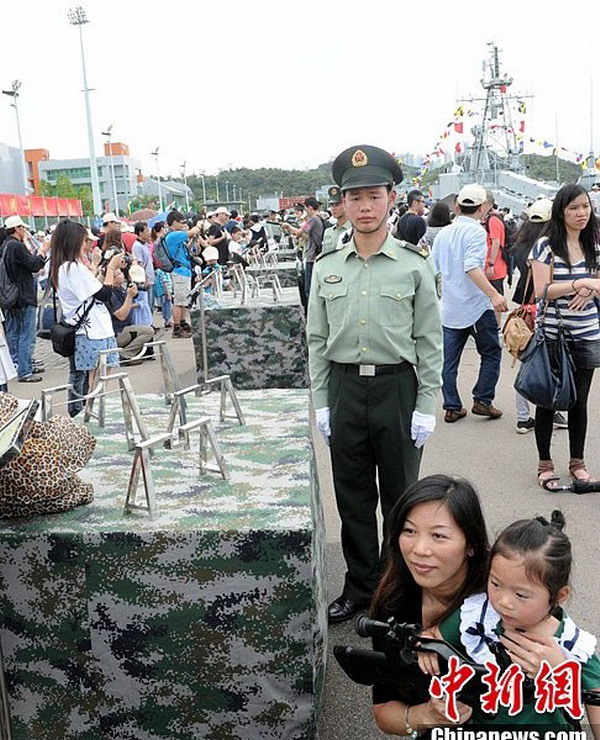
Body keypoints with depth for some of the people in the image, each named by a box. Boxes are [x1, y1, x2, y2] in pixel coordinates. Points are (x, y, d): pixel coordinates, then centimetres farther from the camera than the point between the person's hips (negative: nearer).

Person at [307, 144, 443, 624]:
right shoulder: (327, 267, 4)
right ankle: (360, 585, 29)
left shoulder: (414, 266, -4)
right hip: (344, 390, 3)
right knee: (353, 497, 13)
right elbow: (317, 340, 7)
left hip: (397, 388, -3)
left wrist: (425, 407, -7)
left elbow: (430, 342, -3)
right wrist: (322, 404, 4)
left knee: (400, 496, 10)